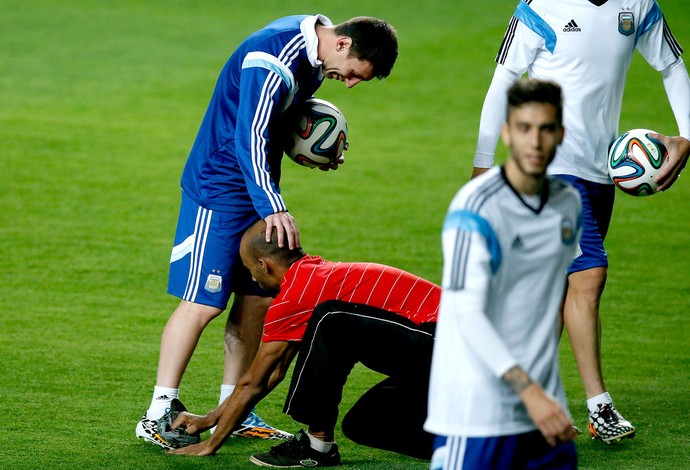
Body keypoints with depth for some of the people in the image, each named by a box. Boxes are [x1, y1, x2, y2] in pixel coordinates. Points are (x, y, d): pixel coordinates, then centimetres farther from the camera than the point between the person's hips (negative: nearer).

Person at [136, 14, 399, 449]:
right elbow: (250, 137, -31)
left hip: (259, 190, 9)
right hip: (220, 187, -9)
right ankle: (158, 415, -4)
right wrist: (273, 208, -39)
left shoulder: (314, 55, 4)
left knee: (257, 297, 9)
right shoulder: (274, 59, -26)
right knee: (203, 301, -10)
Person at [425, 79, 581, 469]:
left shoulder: (569, 202, 8)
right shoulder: (475, 208, -15)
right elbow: (467, 313, -20)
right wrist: (529, 391, -27)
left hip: (545, 399, 7)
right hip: (476, 406, -7)